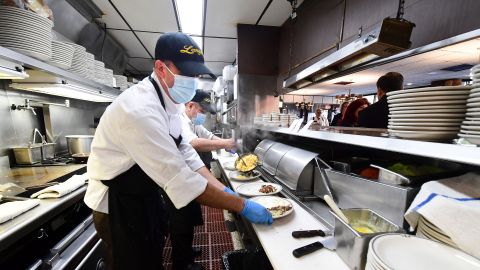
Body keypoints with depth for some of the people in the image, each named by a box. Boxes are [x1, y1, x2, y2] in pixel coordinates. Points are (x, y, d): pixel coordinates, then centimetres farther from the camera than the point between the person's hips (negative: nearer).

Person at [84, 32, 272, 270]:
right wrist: (241, 206, -27)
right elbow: (180, 179, -35)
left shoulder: (169, 101, -2)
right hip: (118, 206, -8)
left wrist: (223, 190, -9)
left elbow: (184, 152, -2)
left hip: (147, 197, 8)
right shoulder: (139, 109, -32)